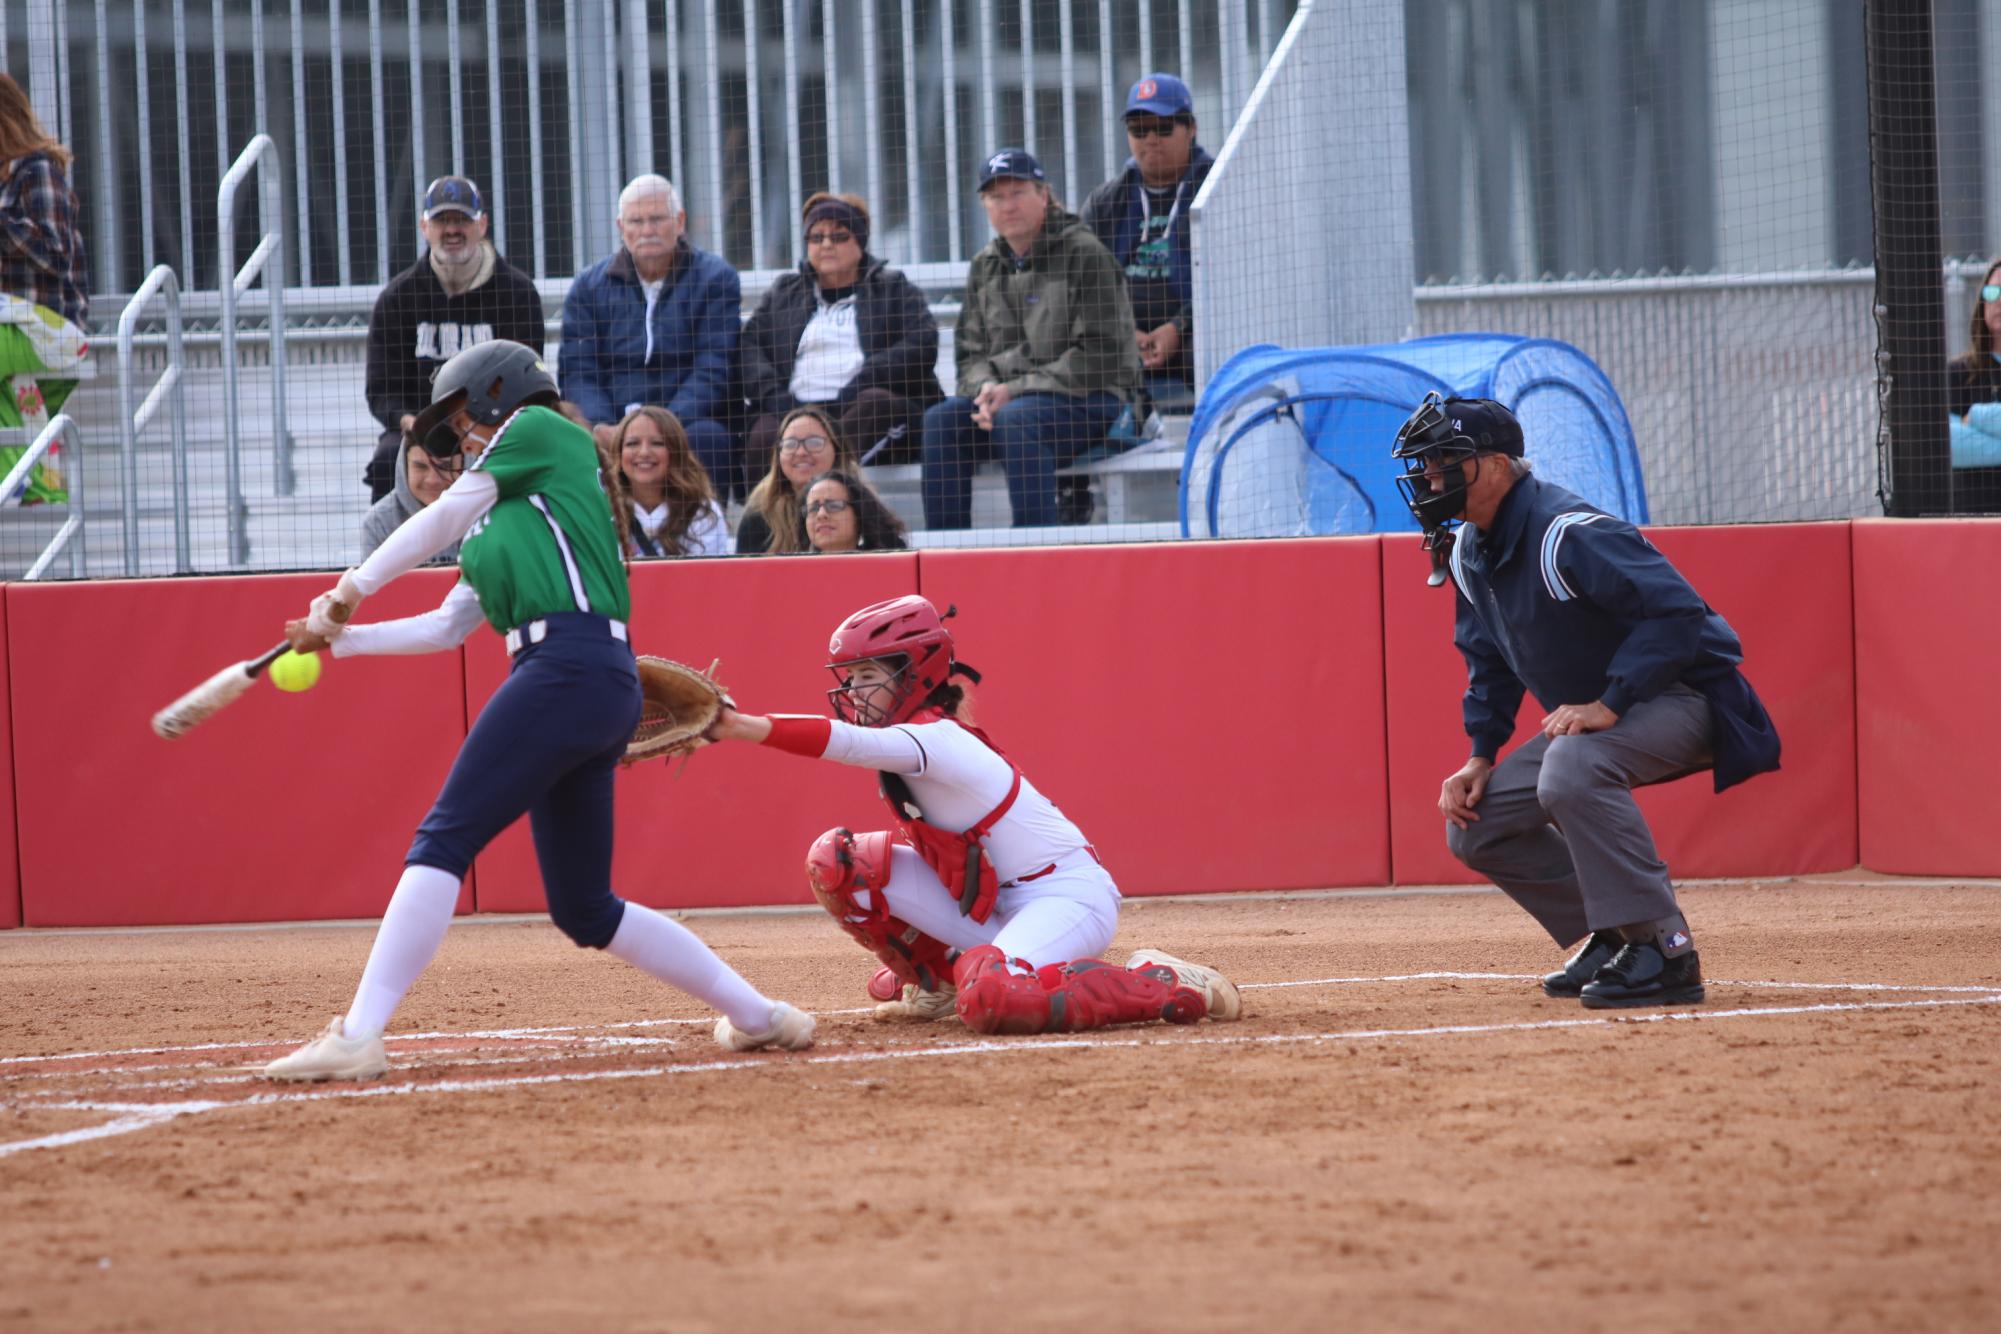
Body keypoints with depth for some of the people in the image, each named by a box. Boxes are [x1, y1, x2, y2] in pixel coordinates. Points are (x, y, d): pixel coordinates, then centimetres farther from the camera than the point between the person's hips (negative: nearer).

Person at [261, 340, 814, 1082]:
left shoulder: (542, 430, 9)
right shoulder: (498, 518, 31)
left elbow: (442, 518, 3)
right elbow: (447, 627, 29)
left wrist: (352, 588, 7)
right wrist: (341, 639, 25)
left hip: (573, 665, -9)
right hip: (595, 687, 9)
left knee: (444, 839, -15)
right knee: (584, 910, 10)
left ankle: (358, 1036, -23)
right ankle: (756, 1015, 18)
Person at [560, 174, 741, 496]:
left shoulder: (716, 279, 7)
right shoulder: (589, 286, 14)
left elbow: (712, 372, -4)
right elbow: (577, 370, 5)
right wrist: (601, 427, -17)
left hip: (686, 421, -1)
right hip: (612, 424, 1)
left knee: (704, 437, -35)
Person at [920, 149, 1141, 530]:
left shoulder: (1084, 254, -6)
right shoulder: (986, 267, 15)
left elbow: (1100, 356, -12)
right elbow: (970, 352, 18)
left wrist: (1016, 390, -16)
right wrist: (986, 388, -8)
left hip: (1090, 401, -6)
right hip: (1004, 396, 6)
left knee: (1016, 419, -36)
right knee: (941, 420, -21)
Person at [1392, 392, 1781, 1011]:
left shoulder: (1568, 535, -26)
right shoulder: (1470, 551, 4)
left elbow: (1677, 612, -32)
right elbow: (1489, 663, 17)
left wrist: (1609, 704, -36)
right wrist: (1482, 756, 4)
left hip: (1683, 697, -10)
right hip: (1588, 713, 10)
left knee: (1571, 768, -37)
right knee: (1475, 822, 3)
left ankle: (1664, 952, -31)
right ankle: (1612, 940, 10)